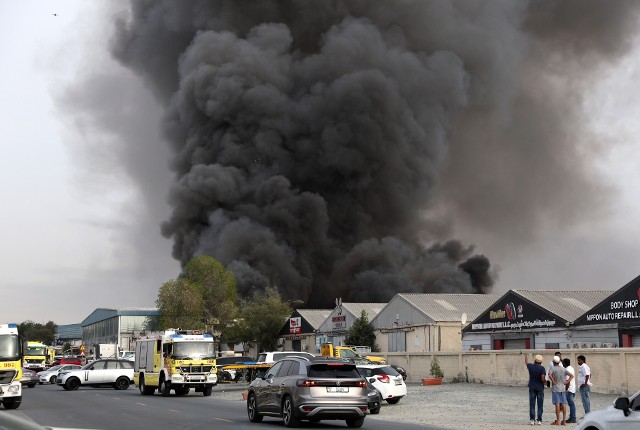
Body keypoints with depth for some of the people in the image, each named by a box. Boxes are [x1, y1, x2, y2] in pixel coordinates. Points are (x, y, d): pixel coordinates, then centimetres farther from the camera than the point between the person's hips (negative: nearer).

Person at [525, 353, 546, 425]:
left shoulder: (531, 366, -2)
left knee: (532, 404, 4)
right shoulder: (542, 368, -12)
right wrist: (544, 382, 5)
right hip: (540, 388, -2)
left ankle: (532, 420, 0)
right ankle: (539, 420, 1)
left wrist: (526, 355, 37)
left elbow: (526, 362, 20)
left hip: (532, 388, 2)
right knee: (540, 405, 3)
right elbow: (543, 379, -18)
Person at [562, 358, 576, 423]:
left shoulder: (567, 370, -16)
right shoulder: (571, 368, 13)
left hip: (569, 389, -10)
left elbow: (568, 381, -21)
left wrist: (566, 389, -18)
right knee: (572, 404, 12)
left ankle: (572, 418, -6)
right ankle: (572, 418, 16)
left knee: (571, 404, -7)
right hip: (573, 389, 10)